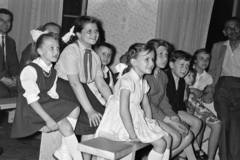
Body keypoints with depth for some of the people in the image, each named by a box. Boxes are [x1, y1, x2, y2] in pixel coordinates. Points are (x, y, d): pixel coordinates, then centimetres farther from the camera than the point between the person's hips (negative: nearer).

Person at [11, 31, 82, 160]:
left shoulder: (53, 72, 9)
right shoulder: (30, 70, -16)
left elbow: (52, 95, 5)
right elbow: (32, 99, -21)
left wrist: (59, 110, -12)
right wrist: (47, 119, -26)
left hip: (47, 106, 8)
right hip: (30, 111, -7)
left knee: (75, 109, -13)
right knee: (65, 126, -21)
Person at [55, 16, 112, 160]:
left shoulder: (95, 56, 6)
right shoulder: (71, 51, -15)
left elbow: (101, 83, 3)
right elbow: (75, 83, -23)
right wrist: (89, 110, -29)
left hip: (84, 90, 6)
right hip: (65, 91, -6)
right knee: (93, 121, -19)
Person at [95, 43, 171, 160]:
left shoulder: (142, 82, 10)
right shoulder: (127, 81, -20)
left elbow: (146, 106, 14)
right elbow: (123, 111, -26)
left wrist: (149, 126, 2)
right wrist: (133, 135, -22)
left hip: (136, 120, 9)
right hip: (123, 123, -9)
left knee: (168, 139, 10)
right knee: (160, 143, -10)